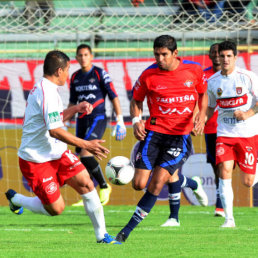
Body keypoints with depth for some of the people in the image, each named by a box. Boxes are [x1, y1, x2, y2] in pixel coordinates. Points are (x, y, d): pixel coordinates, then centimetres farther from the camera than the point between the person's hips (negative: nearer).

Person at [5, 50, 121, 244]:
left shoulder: (43, 89, 11)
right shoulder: (47, 93, -22)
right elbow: (54, 131, -30)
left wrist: (76, 109, 14)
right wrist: (85, 145, -29)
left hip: (56, 153, 10)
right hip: (36, 160, -10)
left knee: (85, 183, -5)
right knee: (55, 208, -5)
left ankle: (101, 235, -1)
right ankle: (15, 199, 20)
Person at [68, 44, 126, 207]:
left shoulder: (100, 74, -5)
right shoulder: (75, 77, 11)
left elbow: (114, 96, -5)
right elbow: (72, 102, 21)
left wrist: (120, 120, -10)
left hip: (98, 118, -6)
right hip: (81, 120, 6)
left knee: (85, 153, -20)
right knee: (81, 158, 3)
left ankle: (104, 187, -5)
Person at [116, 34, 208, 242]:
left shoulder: (194, 70, -1)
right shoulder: (148, 75, -4)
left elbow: (203, 93, 16)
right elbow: (136, 100, 10)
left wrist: (202, 114, -2)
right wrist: (136, 120, -8)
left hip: (181, 136, -1)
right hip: (154, 132, 1)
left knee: (157, 183, -13)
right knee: (139, 184, -7)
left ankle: (127, 230, -6)